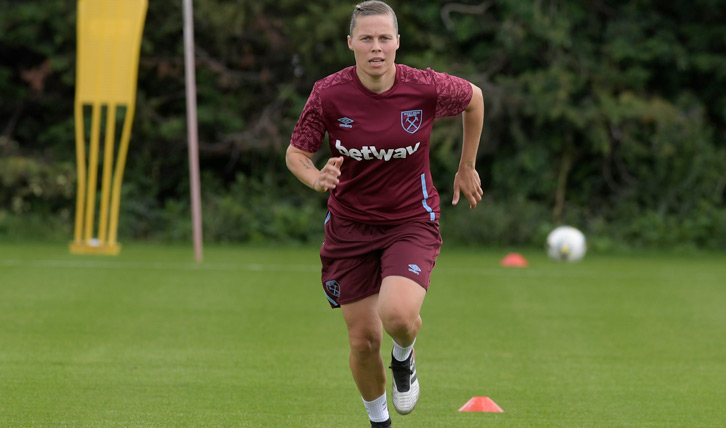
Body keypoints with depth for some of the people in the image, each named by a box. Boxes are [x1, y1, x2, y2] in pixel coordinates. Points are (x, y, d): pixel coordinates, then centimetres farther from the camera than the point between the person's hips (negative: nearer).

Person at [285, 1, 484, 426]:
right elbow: (296, 153, -4)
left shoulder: (427, 88, -15)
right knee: (364, 338, 3)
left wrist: (467, 168, 14)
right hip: (350, 227, 1)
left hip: (412, 221, -1)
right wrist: (318, 178, -27)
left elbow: (474, 97, 6)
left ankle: (404, 357, 12)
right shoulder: (328, 94, -14)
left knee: (399, 315, -27)